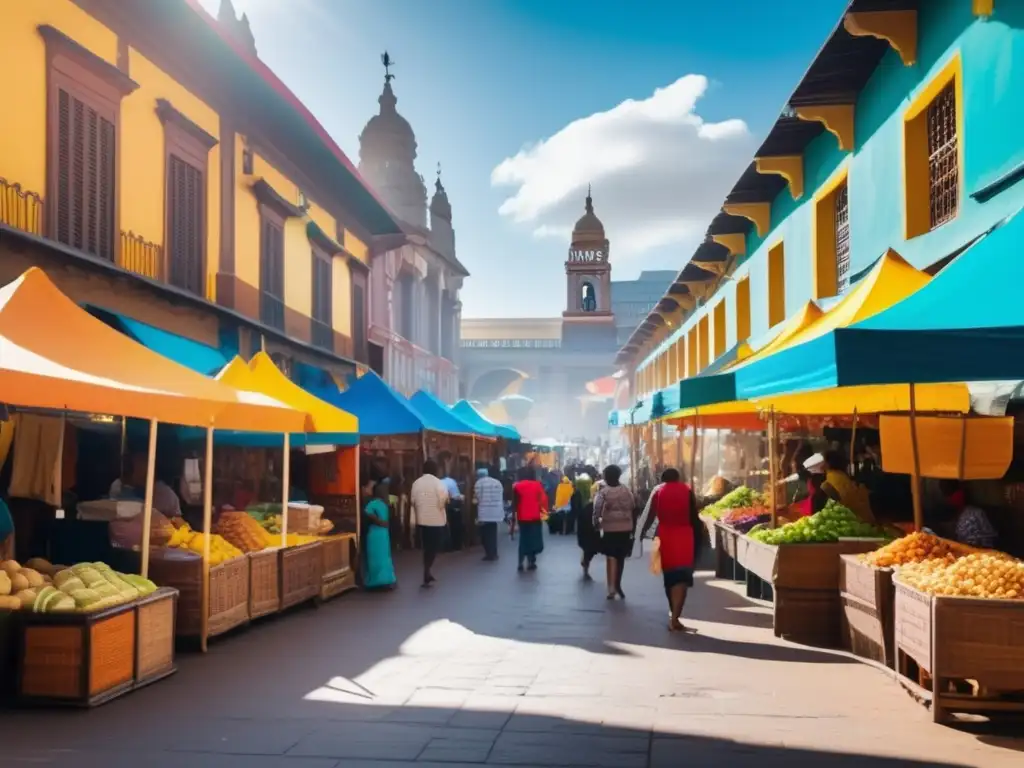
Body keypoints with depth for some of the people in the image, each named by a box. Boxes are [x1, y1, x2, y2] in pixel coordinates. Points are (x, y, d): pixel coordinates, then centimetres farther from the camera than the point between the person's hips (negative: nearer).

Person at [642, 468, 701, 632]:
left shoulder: (658, 491, 7)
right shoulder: (687, 490, 5)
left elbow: (651, 516, 3)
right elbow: (694, 516, 1)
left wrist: (643, 532, 16)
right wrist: (697, 536, 11)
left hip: (665, 534, 2)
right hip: (684, 535, -2)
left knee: (669, 575, 15)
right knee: (682, 576, -7)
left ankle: (673, 614, 27)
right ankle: (674, 618, -20)